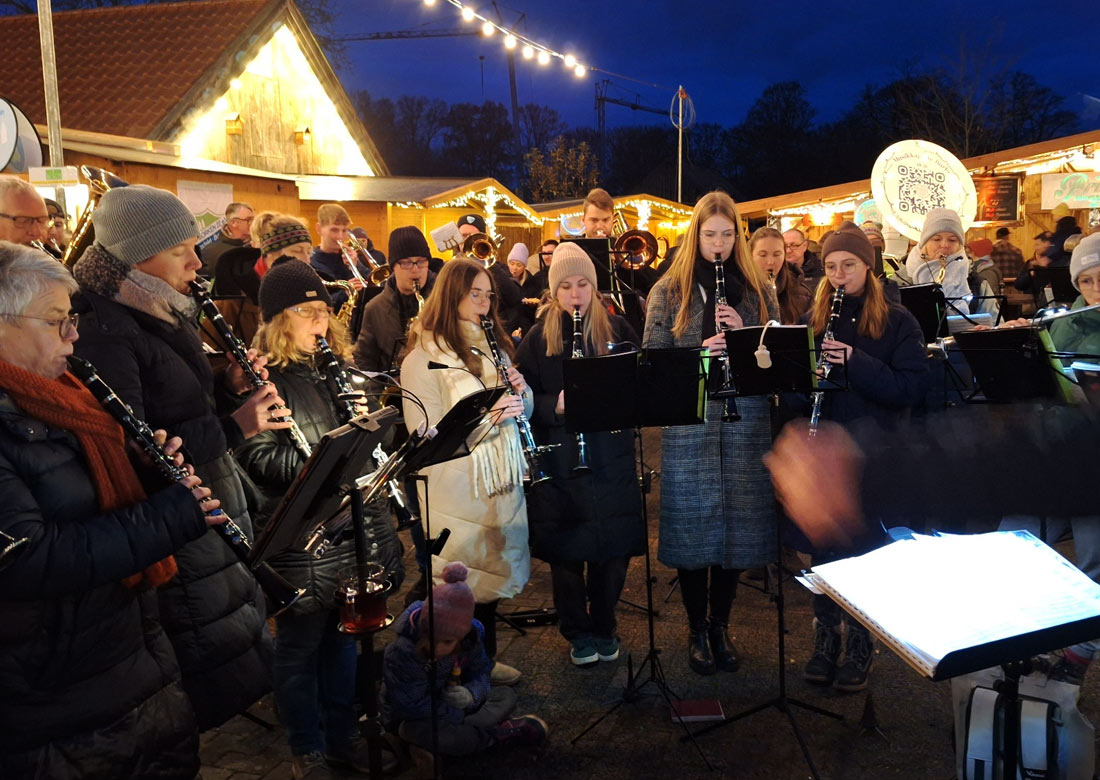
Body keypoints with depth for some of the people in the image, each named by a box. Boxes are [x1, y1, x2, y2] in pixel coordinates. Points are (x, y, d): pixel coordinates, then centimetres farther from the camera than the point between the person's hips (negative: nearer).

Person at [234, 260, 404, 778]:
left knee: (344, 637, 20)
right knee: (300, 645, 11)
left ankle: (342, 737, 38)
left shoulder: (333, 365, 10)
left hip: (354, 528, 7)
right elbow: (262, 461, -20)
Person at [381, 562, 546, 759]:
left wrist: (471, 693, -24)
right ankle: (499, 734, -17)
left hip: (448, 703, 6)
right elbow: (414, 707, -28)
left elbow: (480, 673, -1)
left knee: (506, 696, -3)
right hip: (410, 719, -6)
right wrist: (461, 714, -23)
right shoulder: (402, 653, -32)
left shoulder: (470, 637, -16)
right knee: (441, 736, -38)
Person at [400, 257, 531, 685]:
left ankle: (485, 660, 35)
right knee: (462, 584, 4)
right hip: (457, 492, -6)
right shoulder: (423, 359, -12)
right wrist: (487, 417, -27)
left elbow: (520, 411, 16)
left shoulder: (492, 346, 10)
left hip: (500, 484, 7)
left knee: (491, 573, 17)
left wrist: (521, 393, -7)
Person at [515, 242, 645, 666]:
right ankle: (578, 632, 27)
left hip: (611, 459, 1)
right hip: (558, 460, -1)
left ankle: (605, 627, 29)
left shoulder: (617, 329, 5)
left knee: (613, 547, 7)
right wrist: (553, 406, -19)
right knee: (566, 550, 7)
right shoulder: (538, 337, 2)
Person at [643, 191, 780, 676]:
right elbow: (652, 357, 0)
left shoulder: (757, 289, 10)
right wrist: (697, 355, -17)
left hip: (746, 422, 2)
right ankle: (697, 628, 22)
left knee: (738, 524, 7)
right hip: (688, 424, -2)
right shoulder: (669, 290, 4)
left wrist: (745, 334, -10)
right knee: (692, 524, 3)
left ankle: (720, 625, 27)